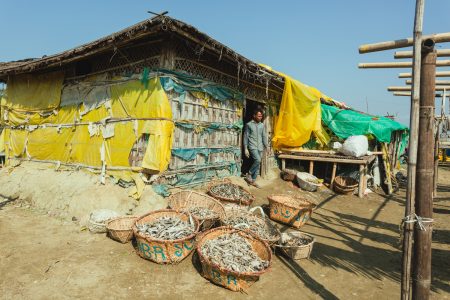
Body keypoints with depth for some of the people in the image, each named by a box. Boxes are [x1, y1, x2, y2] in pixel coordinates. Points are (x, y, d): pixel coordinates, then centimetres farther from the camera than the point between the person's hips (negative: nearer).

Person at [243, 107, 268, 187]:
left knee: (258, 165, 5)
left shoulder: (262, 125, 11)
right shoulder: (249, 124, -2)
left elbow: (264, 136, 13)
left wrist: (266, 146, 6)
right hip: (252, 147, -5)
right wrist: (245, 149, -9)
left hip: (260, 147, 5)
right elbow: (246, 137, -3)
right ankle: (249, 175, -6)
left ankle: (253, 180, 15)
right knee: (258, 160, -24)